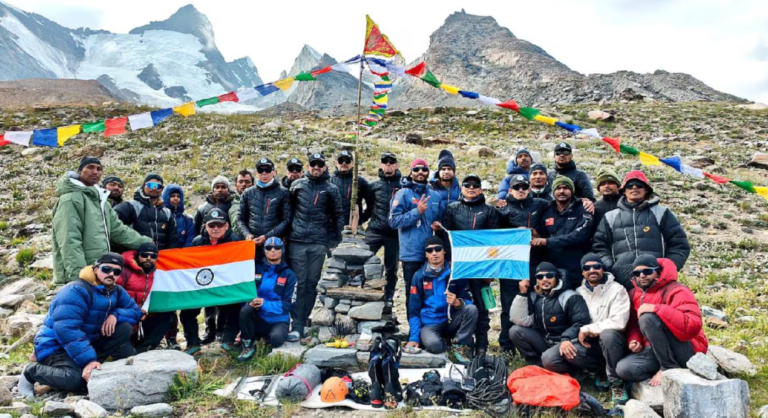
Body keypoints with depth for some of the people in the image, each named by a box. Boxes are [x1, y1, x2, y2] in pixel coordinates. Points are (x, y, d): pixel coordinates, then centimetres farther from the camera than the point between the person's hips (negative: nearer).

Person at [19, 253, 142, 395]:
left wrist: (115, 314, -19)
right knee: (77, 380, -33)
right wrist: (88, 360, -40)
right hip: (55, 346, -7)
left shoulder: (117, 292, 1)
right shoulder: (76, 291, -25)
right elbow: (67, 330, -34)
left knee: (124, 328, -10)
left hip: (88, 342, 7)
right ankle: (32, 371, -6)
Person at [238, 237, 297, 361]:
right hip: (257, 319, 2)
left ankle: (266, 337, 6)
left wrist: (265, 304, -24)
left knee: (276, 339, -33)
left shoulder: (289, 275, -2)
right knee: (245, 309, -31)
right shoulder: (256, 269, 5)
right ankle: (248, 346, -9)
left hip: (278, 321, -1)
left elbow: (287, 304, -9)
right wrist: (251, 302, -21)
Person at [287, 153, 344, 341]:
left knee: (311, 284, 4)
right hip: (296, 241, 0)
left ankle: (302, 323, 11)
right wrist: (289, 231, 7)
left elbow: (338, 216, 9)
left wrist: (334, 240, 3)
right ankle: (297, 326, -3)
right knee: (298, 284, -3)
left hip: (318, 244, 0)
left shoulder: (331, 189, 7)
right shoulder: (297, 185, 9)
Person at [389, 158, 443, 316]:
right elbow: (394, 221, -13)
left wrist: (438, 225, 2)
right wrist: (417, 211, -20)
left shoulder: (435, 195, 12)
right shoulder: (403, 193, -5)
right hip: (412, 253, -5)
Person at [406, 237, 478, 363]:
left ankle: (461, 346, -8)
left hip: (452, 321, 2)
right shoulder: (419, 276, 1)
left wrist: (458, 302, -26)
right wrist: (414, 338, -7)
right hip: (430, 324, -2)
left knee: (471, 309, -26)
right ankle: (444, 346, 0)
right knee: (432, 343, -35)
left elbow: (468, 301, -2)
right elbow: (414, 310, 2)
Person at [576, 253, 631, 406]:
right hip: (590, 343, 5)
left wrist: (588, 329, -18)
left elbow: (618, 322, -22)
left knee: (607, 334, -40)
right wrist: (581, 333, -18)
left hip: (612, 341, -5)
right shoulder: (579, 292, 6)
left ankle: (617, 383, -18)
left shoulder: (617, 289, -9)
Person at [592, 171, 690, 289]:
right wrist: (610, 269, -2)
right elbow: (599, 246, 14)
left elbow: (679, 243, 11)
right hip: (622, 282, 1)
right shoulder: (611, 217, 16)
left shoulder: (661, 213, 13)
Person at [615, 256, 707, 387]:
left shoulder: (676, 291, -14)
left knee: (647, 318, -29)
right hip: (657, 350, 6)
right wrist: (634, 341, -4)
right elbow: (633, 324, 18)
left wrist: (656, 309, -31)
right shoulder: (634, 294, 8)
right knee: (623, 369, -18)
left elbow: (693, 325, -29)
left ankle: (669, 367, -15)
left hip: (688, 351, -6)